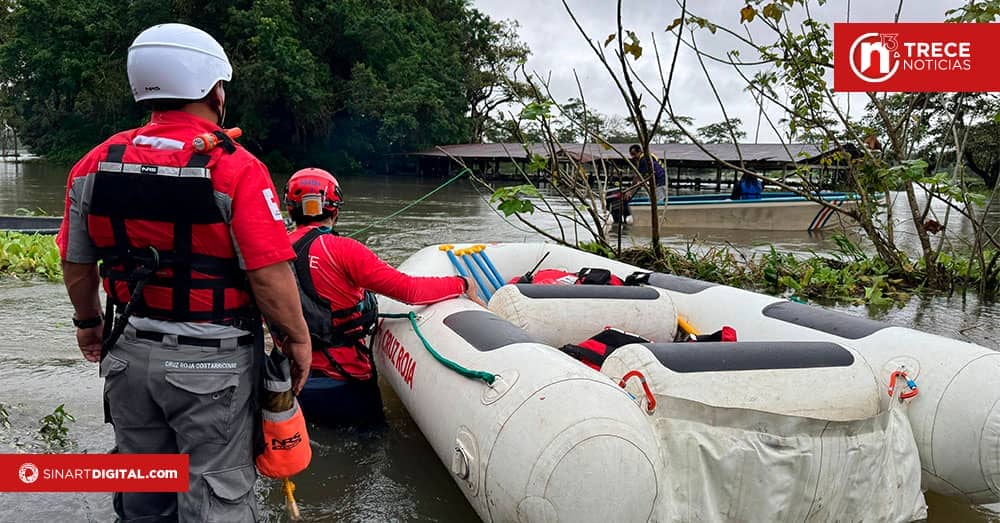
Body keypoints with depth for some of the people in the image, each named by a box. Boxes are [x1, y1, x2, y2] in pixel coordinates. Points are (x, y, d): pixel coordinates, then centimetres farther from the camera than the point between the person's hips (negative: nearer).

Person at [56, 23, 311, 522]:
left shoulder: (96, 164, -1)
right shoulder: (236, 168, -18)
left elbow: (75, 265, 8)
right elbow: (270, 276, -21)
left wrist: (88, 321, 25)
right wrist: (298, 337, -5)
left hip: (129, 354, 6)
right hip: (213, 363, -5)